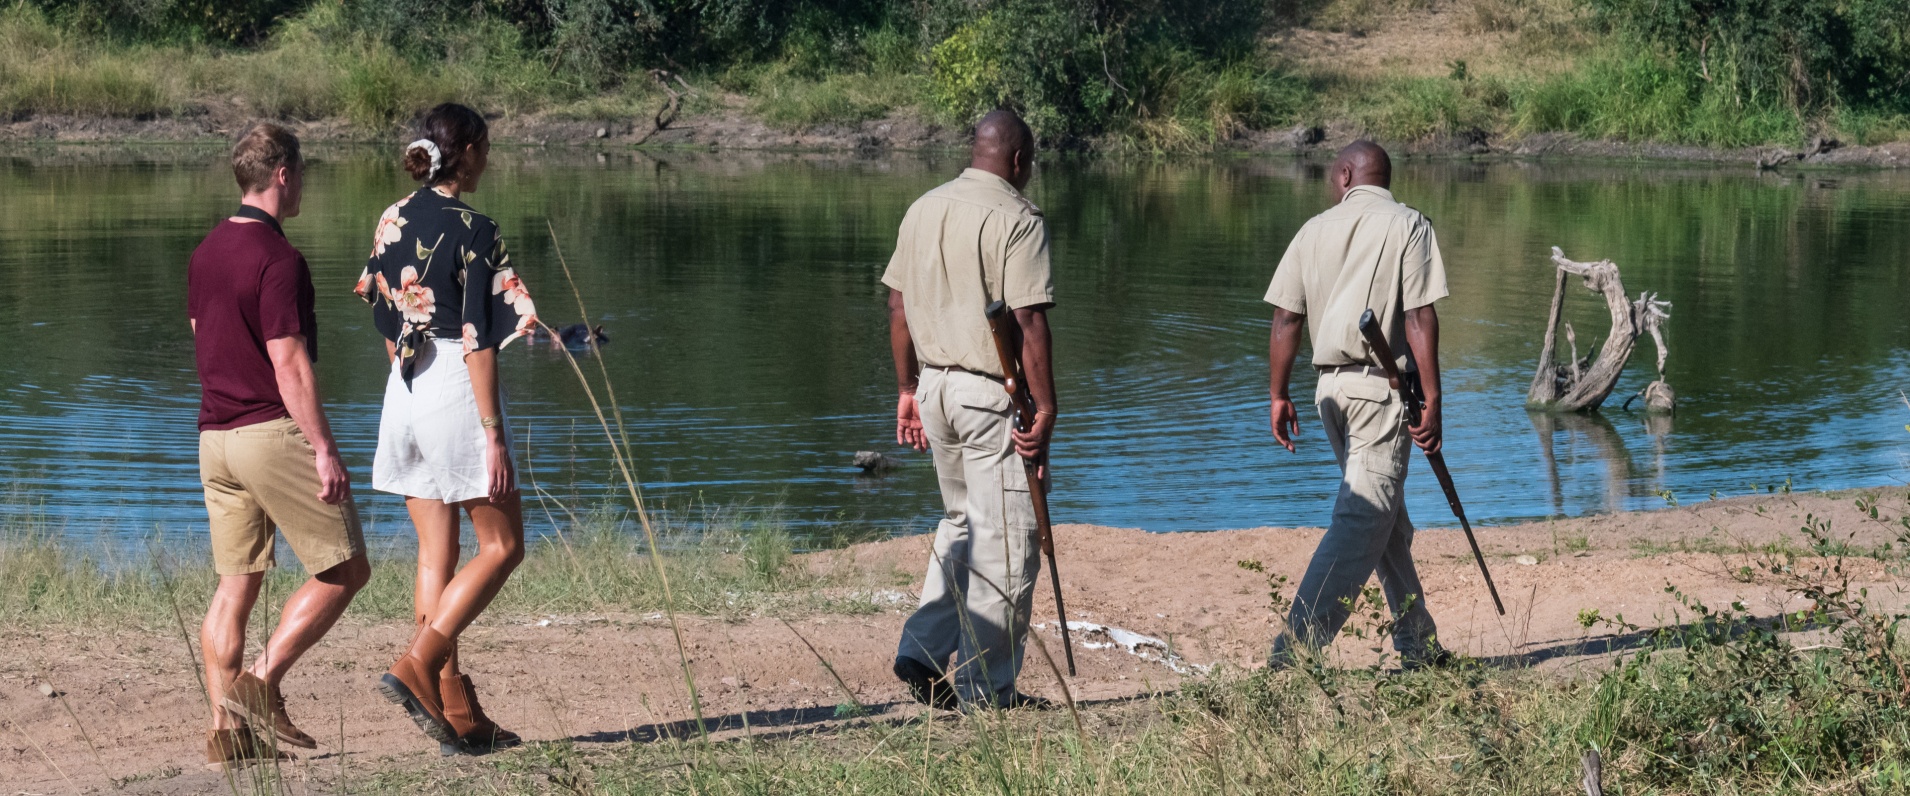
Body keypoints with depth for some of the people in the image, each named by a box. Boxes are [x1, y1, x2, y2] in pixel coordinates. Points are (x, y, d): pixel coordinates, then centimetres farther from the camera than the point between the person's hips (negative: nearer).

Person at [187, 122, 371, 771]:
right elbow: (289, 363, -19)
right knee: (345, 569, 1)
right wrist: (324, 446, -18)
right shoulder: (277, 258, -15)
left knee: (236, 584, 9)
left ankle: (226, 730, 5)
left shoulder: (205, 253, 11)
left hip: (215, 436, 9)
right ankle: (261, 683, -8)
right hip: (274, 433, -9)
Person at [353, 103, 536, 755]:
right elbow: (477, 340, -17)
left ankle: (460, 717, 10)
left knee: (436, 553, 9)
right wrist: (493, 435, -15)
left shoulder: (393, 222, 8)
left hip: (405, 394, 7)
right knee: (502, 546, 5)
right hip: (458, 391, -7)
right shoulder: (472, 229, -13)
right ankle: (416, 668, -10)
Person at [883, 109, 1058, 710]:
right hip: (992, 395, -7)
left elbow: (899, 307, 13)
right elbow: (1028, 320, -18)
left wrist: (908, 388, 20)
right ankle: (986, 687, 3)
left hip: (934, 385, 7)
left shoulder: (922, 210, 10)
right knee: (1004, 538, 1)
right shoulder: (1017, 219, -13)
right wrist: (1045, 407, -16)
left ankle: (925, 649, 10)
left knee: (962, 520, 22)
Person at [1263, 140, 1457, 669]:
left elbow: (1285, 321, 4)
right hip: (1383, 386, -5)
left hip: (1331, 386, 5)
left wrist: (1280, 396, 11)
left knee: (1387, 519, 18)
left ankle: (1417, 643, 24)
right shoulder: (1407, 226, -3)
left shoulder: (1315, 230, 8)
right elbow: (1419, 319, -11)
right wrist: (1431, 402, -11)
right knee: (1363, 522, -9)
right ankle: (1297, 643, -20)